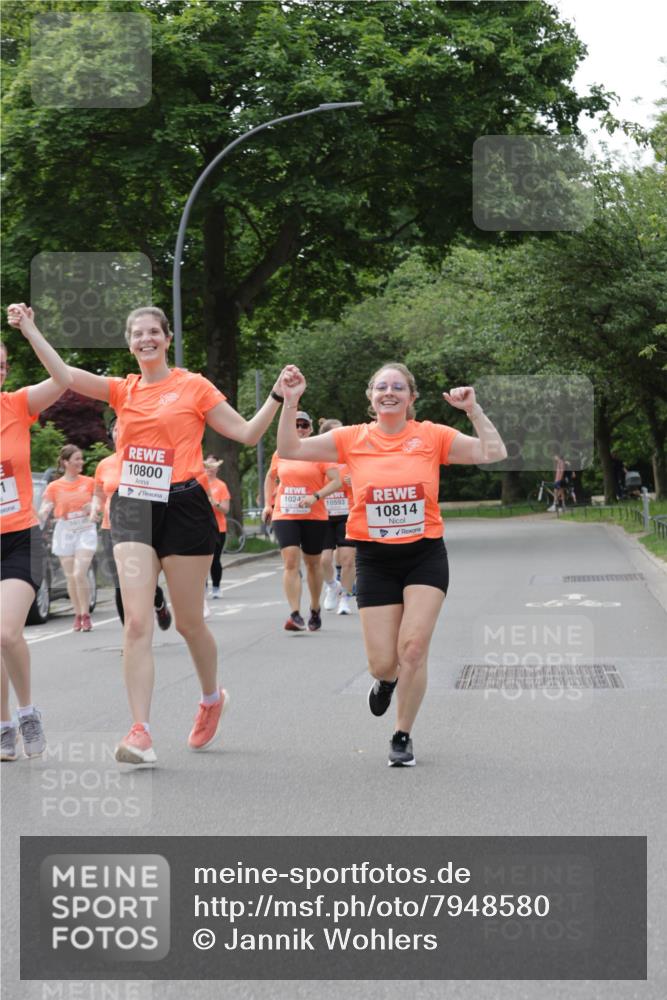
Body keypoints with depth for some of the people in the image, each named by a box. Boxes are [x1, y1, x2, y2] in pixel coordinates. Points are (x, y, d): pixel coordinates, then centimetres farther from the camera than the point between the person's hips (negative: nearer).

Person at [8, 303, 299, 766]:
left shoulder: (193, 386, 1)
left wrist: (278, 396, -10)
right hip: (133, 508, 3)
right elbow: (66, 375, 0)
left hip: (182, 507, -3)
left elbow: (247, 433, 2)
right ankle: (142, 732, -12)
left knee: (188, 622, 8)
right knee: (137, 623, -9)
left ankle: (213, 697, 37)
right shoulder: (123, 390, 11)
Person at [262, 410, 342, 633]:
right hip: (284, 515, 1)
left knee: (313, 563, 12)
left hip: (314, 516, -1)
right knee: (291, 562, -14)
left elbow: (336, 481, -10)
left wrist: (316, 497, -22)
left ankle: (315, 610, 31)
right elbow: (271, 477, 25)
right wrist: (268, 504, 17)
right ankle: (295, 615, -20)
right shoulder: (280, 453, 7)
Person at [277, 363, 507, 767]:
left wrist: (474, 409, -14)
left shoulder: (432, 436, -2)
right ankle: (386, 680, 40)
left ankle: (403, 736, 8)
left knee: (413, 647, -13)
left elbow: (494, 453, -7)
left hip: (425, 555, -1)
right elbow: (290, 450, 1)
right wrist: (291, 403, -8)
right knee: (382, 662, -1)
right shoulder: (353, 439, 1)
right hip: (375, 559, 1)